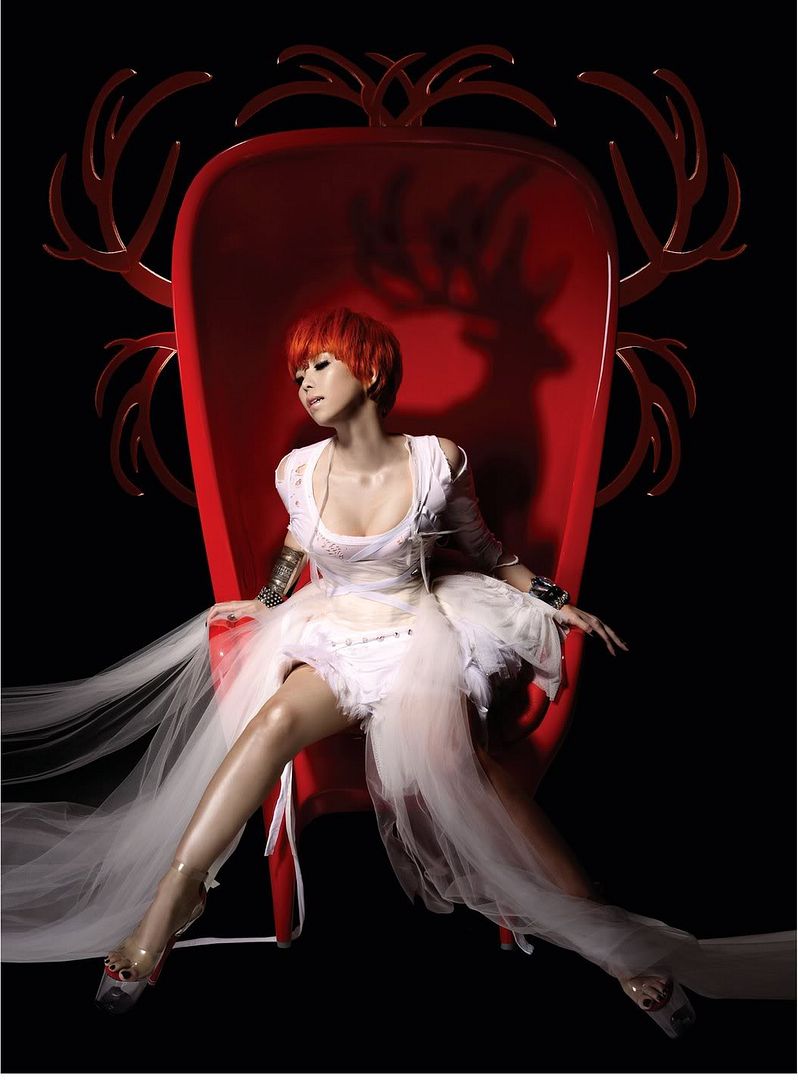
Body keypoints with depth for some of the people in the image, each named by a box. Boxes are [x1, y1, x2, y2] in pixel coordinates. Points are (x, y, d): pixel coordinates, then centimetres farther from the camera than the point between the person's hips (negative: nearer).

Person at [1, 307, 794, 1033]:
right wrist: (262, 604, 23)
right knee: (278, 717, -31)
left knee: (453, 763, -29)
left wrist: (554, 600, 4)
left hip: (419, 631, -2)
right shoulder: (299, 471, -2)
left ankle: (612, 941, -20)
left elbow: (479, 545, 9)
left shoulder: (437, 461, -7)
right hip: (330, 633, 2)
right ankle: (165, 906, -26)